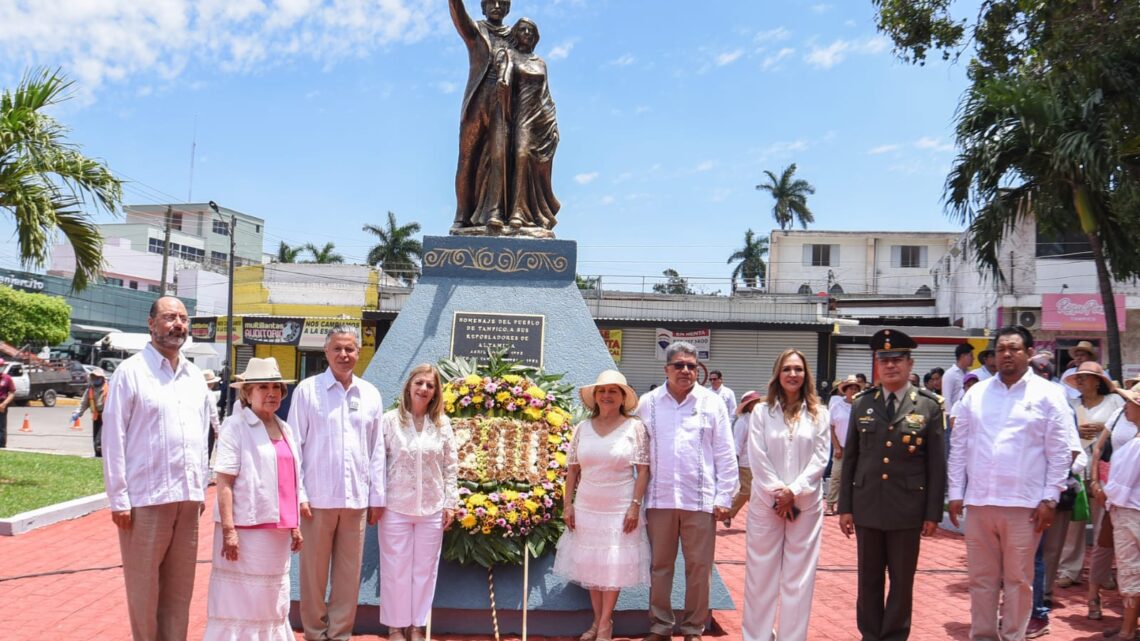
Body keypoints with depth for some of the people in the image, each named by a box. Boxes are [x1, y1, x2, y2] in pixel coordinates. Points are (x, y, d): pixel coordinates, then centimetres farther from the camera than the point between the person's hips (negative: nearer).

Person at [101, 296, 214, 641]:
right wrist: (118, 499, -10)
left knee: (180, 587, 11)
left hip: (188, 497, 5)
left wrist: (202, 487, 12)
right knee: (144, 587, 5)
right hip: (145, 497, -5)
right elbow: (113, 438, -6)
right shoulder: (131, 371, -4)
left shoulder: (195, 376, 13)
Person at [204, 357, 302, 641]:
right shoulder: (235, 426, -7)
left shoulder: (284, 429, 13)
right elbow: (224, 483, -13)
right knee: (239, 601, 0)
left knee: (273, 602, 16)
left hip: (278, 530, 7)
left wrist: (295, 525, 15)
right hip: (246, 528, -7)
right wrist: (228, 529, -19)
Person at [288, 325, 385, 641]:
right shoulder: (308, 390, 0)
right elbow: (294, 445, -1)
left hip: (357, 498, 3)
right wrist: (298, 494, -7)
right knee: (314, 571, 6)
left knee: (349, 573, 8)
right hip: (318, 496, -3)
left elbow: (376, 450, 11)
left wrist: (377, 496, 8)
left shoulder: (370, 394, 9)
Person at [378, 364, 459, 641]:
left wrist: (450, 503, 4)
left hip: (432, 508, 2)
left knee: (425, 569, 9)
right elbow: (377, 462, -3)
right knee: (395, 568, 6)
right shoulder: (389, 420, -4)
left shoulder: (442, 424, 3)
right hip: (395, 506, -2)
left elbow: (451, 466, 6)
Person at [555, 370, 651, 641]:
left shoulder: (635, 427, -6)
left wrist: (635, 506, -13)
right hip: (587, 507, 3)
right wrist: (568, 504, 2)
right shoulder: (583, 428, 3)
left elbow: (643, 470, -7)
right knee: (590, 563, 11)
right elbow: (572, 469, 6)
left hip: (620, 509, -3)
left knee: (614, 565, 4)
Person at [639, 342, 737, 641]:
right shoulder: (648, 403, 4)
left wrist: (724, 497, -1)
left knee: (699, 567, 6)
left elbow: (725, 455, 3)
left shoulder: (712, 403, 2)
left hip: (700, 499, -1)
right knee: (659, 566, 10)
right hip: (659, 498, 1)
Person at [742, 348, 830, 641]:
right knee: (761, 572, 4)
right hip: (766, 502, -1)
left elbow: (820, 459, -2)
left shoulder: (819, 413, 3)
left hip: (806, 503, 1)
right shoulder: (762, 411, 1)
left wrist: (793, 491, -12)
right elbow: (757, 458, -4)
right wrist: (777, 494, -11)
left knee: (799, 574, 5)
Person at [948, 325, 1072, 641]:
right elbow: (959, 445, 9)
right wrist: (955, 493, 5)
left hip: (1024, 505, -3)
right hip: (979, 502, 3)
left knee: (1018, 579, 7)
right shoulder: (976, 393, 8)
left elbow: (1059, 452, -2)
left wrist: (1049, 499, -6)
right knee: (981, 579, 12)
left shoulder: (1048, 394, 0)